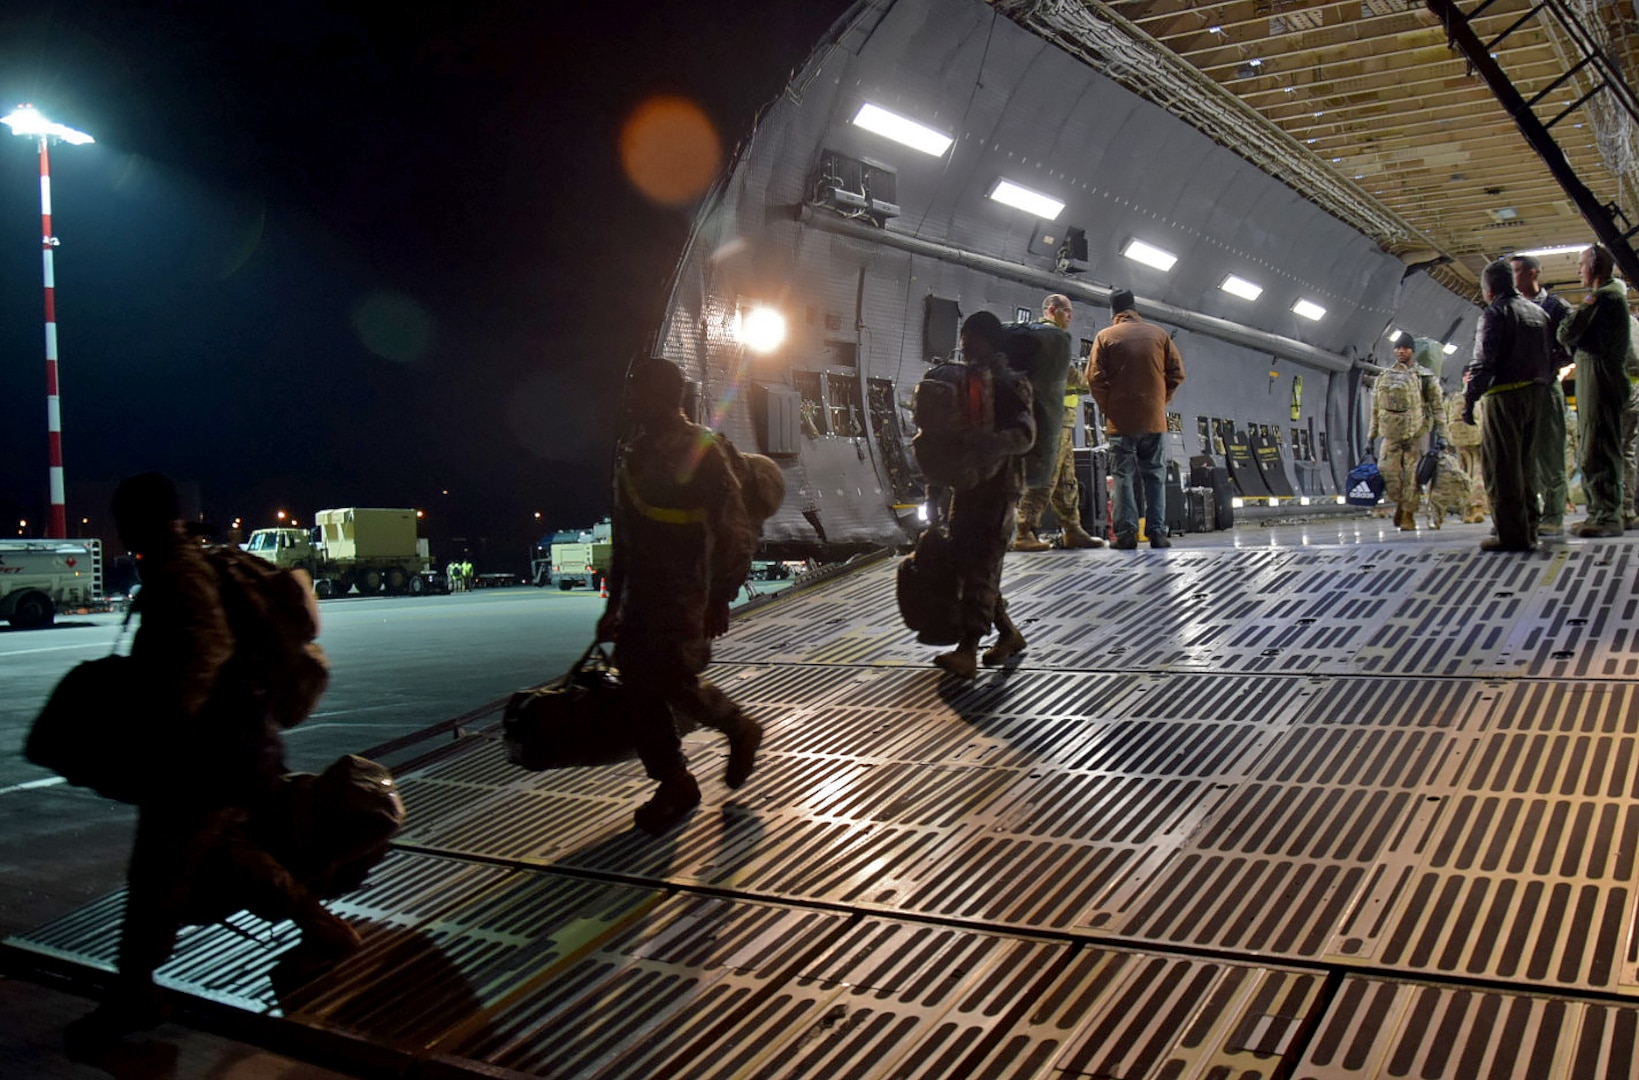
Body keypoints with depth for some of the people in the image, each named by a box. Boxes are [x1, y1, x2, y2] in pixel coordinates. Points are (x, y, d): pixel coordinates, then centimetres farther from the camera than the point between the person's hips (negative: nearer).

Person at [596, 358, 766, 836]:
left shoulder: (704, 452, -8)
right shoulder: (633, 455, 15)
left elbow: (736, 532, -11)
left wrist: (720, 600, -15)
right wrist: (614, 602, 20)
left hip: (688, 595, -7)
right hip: (642, 595, 7)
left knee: (677, 680, -13)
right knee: (638, 684, 1)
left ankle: (741, 730, 17)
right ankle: (673, 785, 13)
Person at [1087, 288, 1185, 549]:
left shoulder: (1105, 337, 0)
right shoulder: (1158, 334, 7)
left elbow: (1095, 378, -7)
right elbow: (1177, 373, 4)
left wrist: (1108, 409, 2)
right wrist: (1161, 401, 12)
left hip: (1121, 420, -2)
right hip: (1154, 419, 2)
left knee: (1123, 477, 1)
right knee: (1155, 476, 7)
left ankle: (1126, 533, -5)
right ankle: (1157, 532, 2)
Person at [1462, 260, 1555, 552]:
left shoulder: (1495, 313, -7)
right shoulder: (1539, 312, 16)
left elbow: (1483, 361, -15)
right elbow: (1553, 357, 15)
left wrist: (1469, 399, -15)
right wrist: (1544, 384, 20)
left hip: (1505, 396, -8)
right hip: (1538, 395, 8)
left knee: (1502, 466, -5)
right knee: (1527, 463, 14)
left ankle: (1512, 534, -8)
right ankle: (1529, 529, 16)